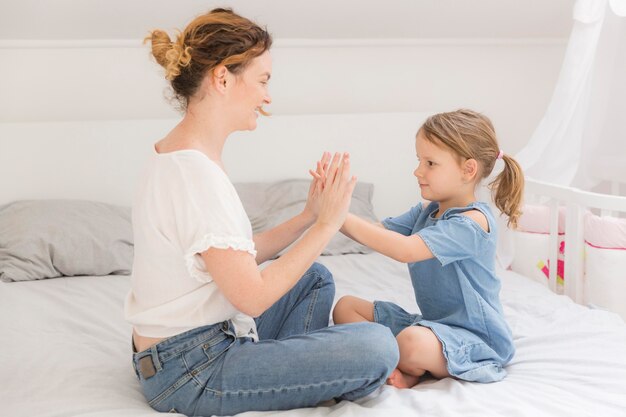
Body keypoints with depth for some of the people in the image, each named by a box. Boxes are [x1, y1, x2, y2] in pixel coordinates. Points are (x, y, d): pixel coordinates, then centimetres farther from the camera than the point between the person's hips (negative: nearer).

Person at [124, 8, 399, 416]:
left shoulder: (181, 154, 7)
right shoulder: (194, 171, -24)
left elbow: (240, 257, 8)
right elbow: (252, 297, -22)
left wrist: (309, 216, 1)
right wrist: (326, 225, -15)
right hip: (190, 372, -10)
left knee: (315, 278, 25)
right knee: (378, 346, -18)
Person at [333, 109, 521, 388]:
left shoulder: (472, 223, -22)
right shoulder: (425, 212, 8)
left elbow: (406, 250, -33)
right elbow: (378, 232, 0)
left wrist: (342, 217, -33)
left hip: (475, 338, -9)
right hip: (431, 322, 9)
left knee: (412, 343, -40)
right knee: (346, 307, 5)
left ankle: (410, 369, -3)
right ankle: (404, 365, -15)